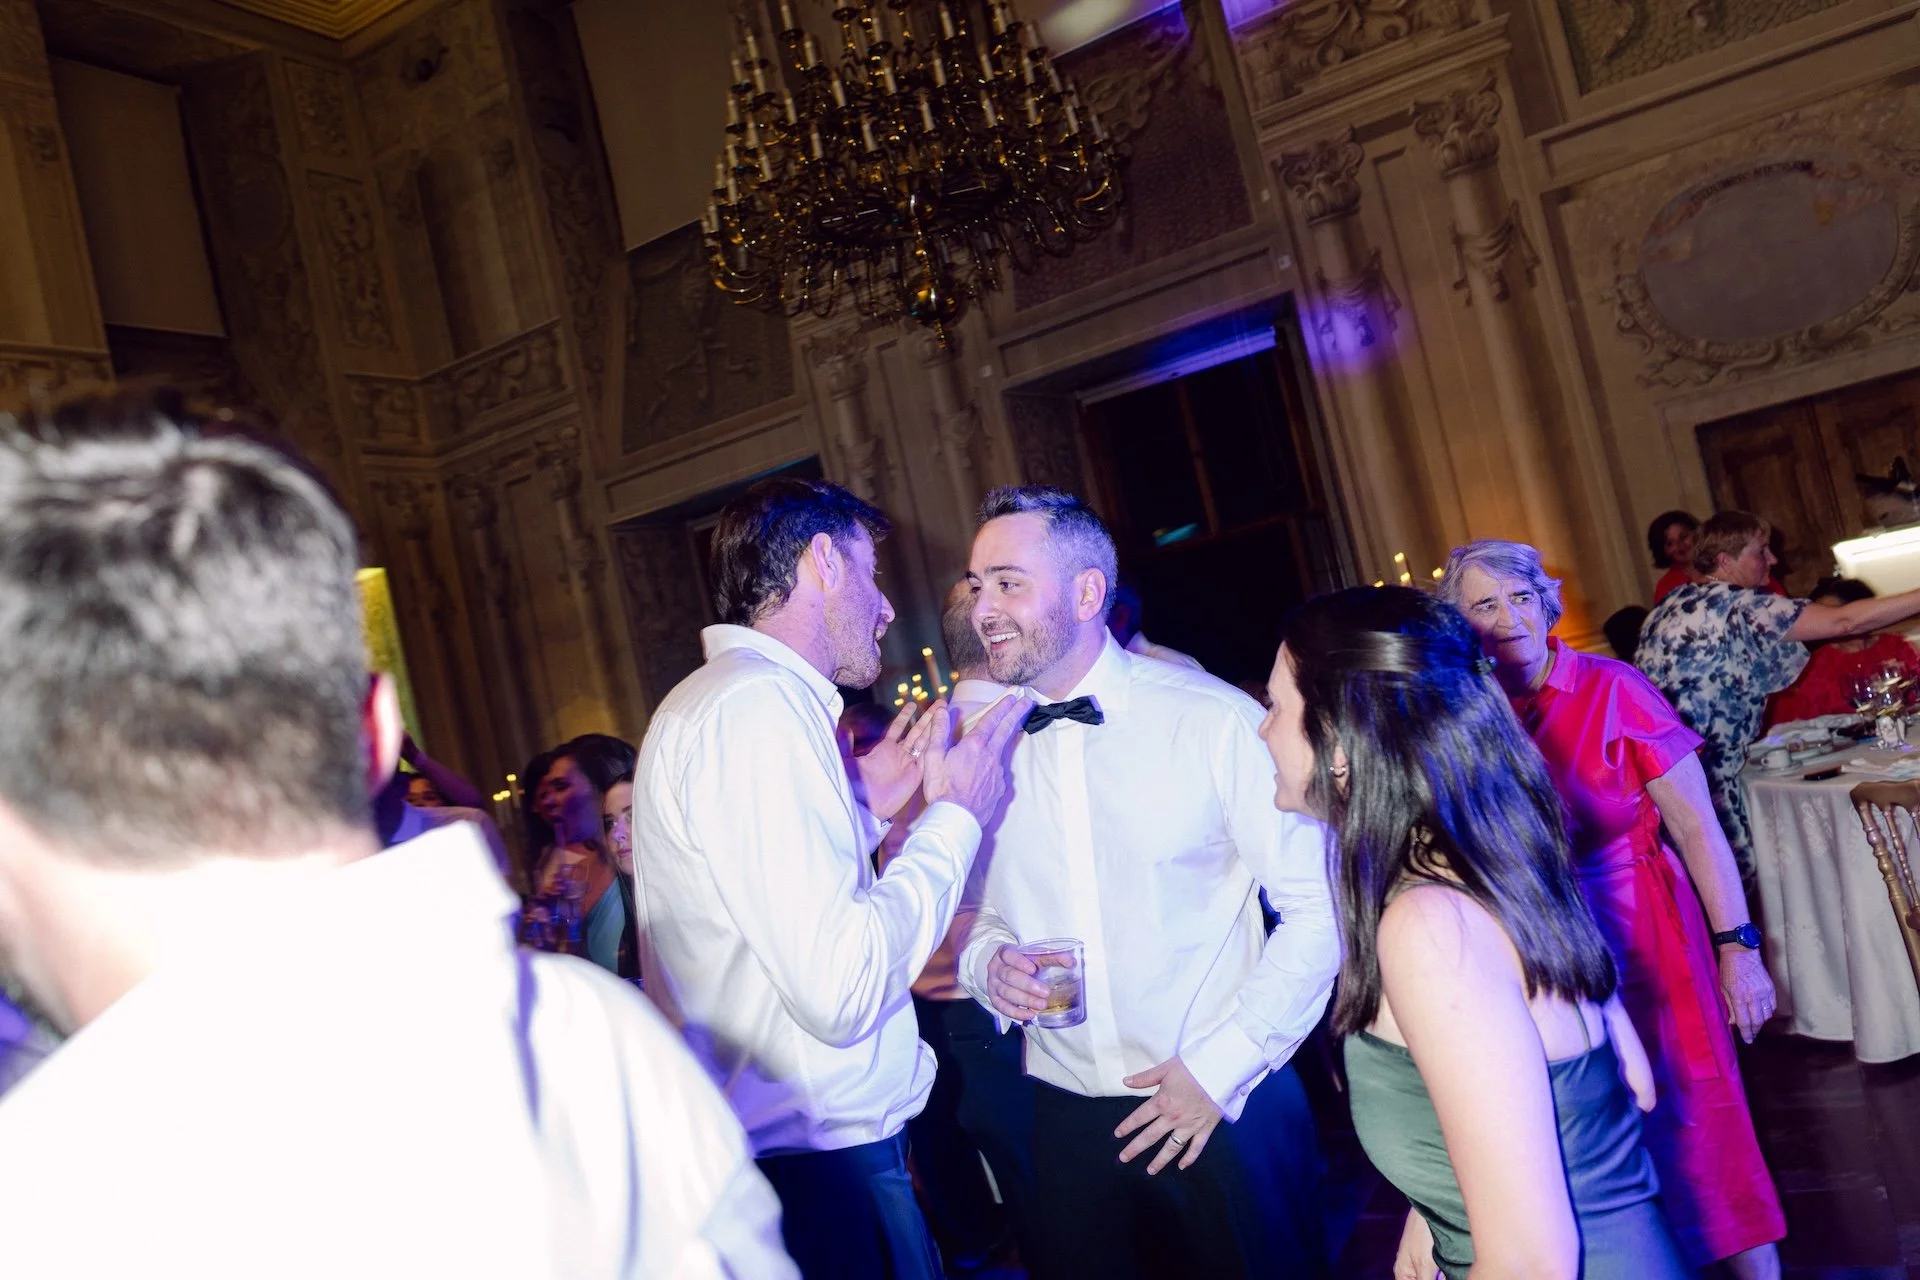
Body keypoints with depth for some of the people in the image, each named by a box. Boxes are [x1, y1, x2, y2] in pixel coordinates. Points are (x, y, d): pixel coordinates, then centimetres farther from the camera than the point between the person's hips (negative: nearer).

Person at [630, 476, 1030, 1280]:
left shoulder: (711, 699, 12)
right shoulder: (758, 704, -21)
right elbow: (842, 989, -27)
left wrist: (860, 810, 12)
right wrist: (954, 816, -16)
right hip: (820, 1161, -10)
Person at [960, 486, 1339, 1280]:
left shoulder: (1215, 722, -13)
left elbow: (1317, 906, -11)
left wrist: (1219, 1068, -11)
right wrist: (987, 960, -10)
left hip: (1226, 1109, -3)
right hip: (1067, 1116, 3)